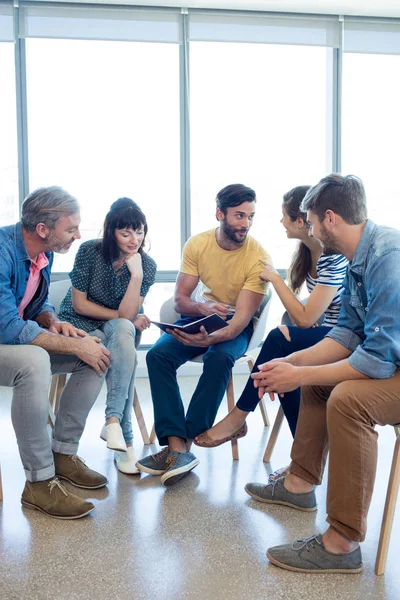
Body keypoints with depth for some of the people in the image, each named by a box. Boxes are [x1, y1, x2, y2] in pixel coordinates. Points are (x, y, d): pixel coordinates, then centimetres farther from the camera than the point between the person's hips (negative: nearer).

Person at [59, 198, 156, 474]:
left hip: (118, 328, 2)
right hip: (80, 324, -2)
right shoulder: (90, 251, -15)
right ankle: (126, 440, -27)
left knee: (122, 330, -36)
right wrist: (125, 318, -13)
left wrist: (136, 275, -30)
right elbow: (79, 305, -11)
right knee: (126, 355, -31)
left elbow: (127, 316, -18)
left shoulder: (147, 265, -10)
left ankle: (113, 421, -37)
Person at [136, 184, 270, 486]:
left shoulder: (258, 257, -17)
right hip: (199, 315, 3)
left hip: (237, 325, -3)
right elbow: (180, 299, -6)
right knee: (158, 354, -25)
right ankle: (177, 447, -30)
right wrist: (203, 308, -30)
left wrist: (211, 338, -43)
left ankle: (182, 445, -27)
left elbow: (242, 314, -23)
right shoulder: (197, 244, -8)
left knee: (219, 358, -36)